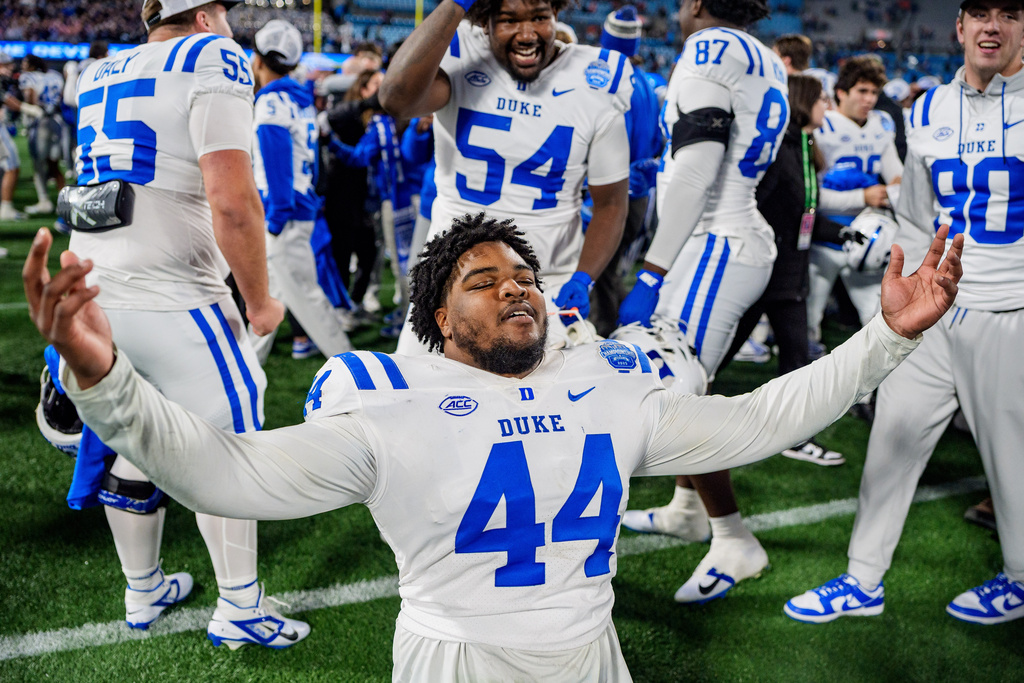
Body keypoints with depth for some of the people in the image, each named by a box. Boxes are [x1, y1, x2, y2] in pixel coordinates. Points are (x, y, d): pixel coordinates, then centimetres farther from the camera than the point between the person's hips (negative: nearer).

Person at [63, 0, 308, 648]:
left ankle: (143, 593, 33)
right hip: (171, 301, -7)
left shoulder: (99, 76, 15)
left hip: (92, 297, 7)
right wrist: (260, 300, -8)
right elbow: (233, 202, -18)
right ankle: (239, 609, 14)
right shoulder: (214, 60, -8)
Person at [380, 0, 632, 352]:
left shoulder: (596, 84, -5)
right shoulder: (458, 56, -10)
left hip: (550, 288, 1)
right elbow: (396, 99, -33)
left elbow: (610, 203, 2)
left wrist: (583, 279, -14)